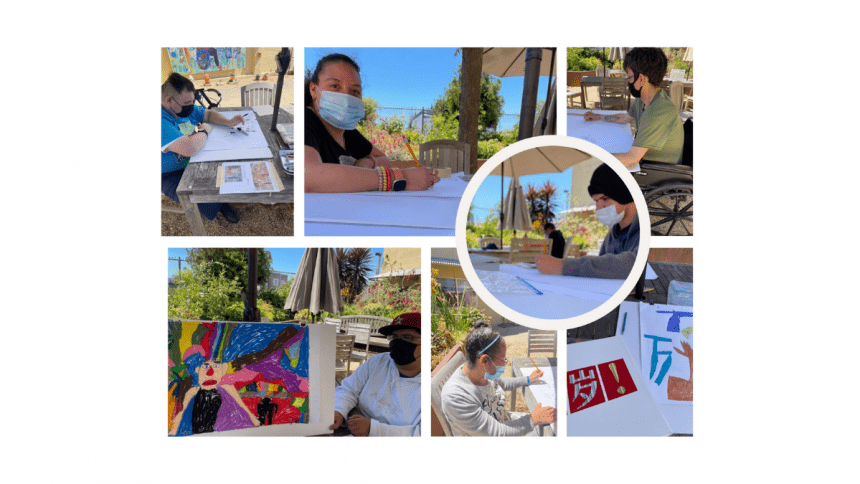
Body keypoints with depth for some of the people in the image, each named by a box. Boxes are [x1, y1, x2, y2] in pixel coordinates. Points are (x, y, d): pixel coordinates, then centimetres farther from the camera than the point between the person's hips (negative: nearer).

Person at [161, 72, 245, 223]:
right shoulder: (162, 122, -34)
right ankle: (220, 206, 4)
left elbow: (209, 114, 16)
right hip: (173, 175, -9)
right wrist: (204, 131, -22)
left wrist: (228, 122, -6)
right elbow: (190, 148, -44)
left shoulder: (186, 108, -3)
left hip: (194, 162, 9)